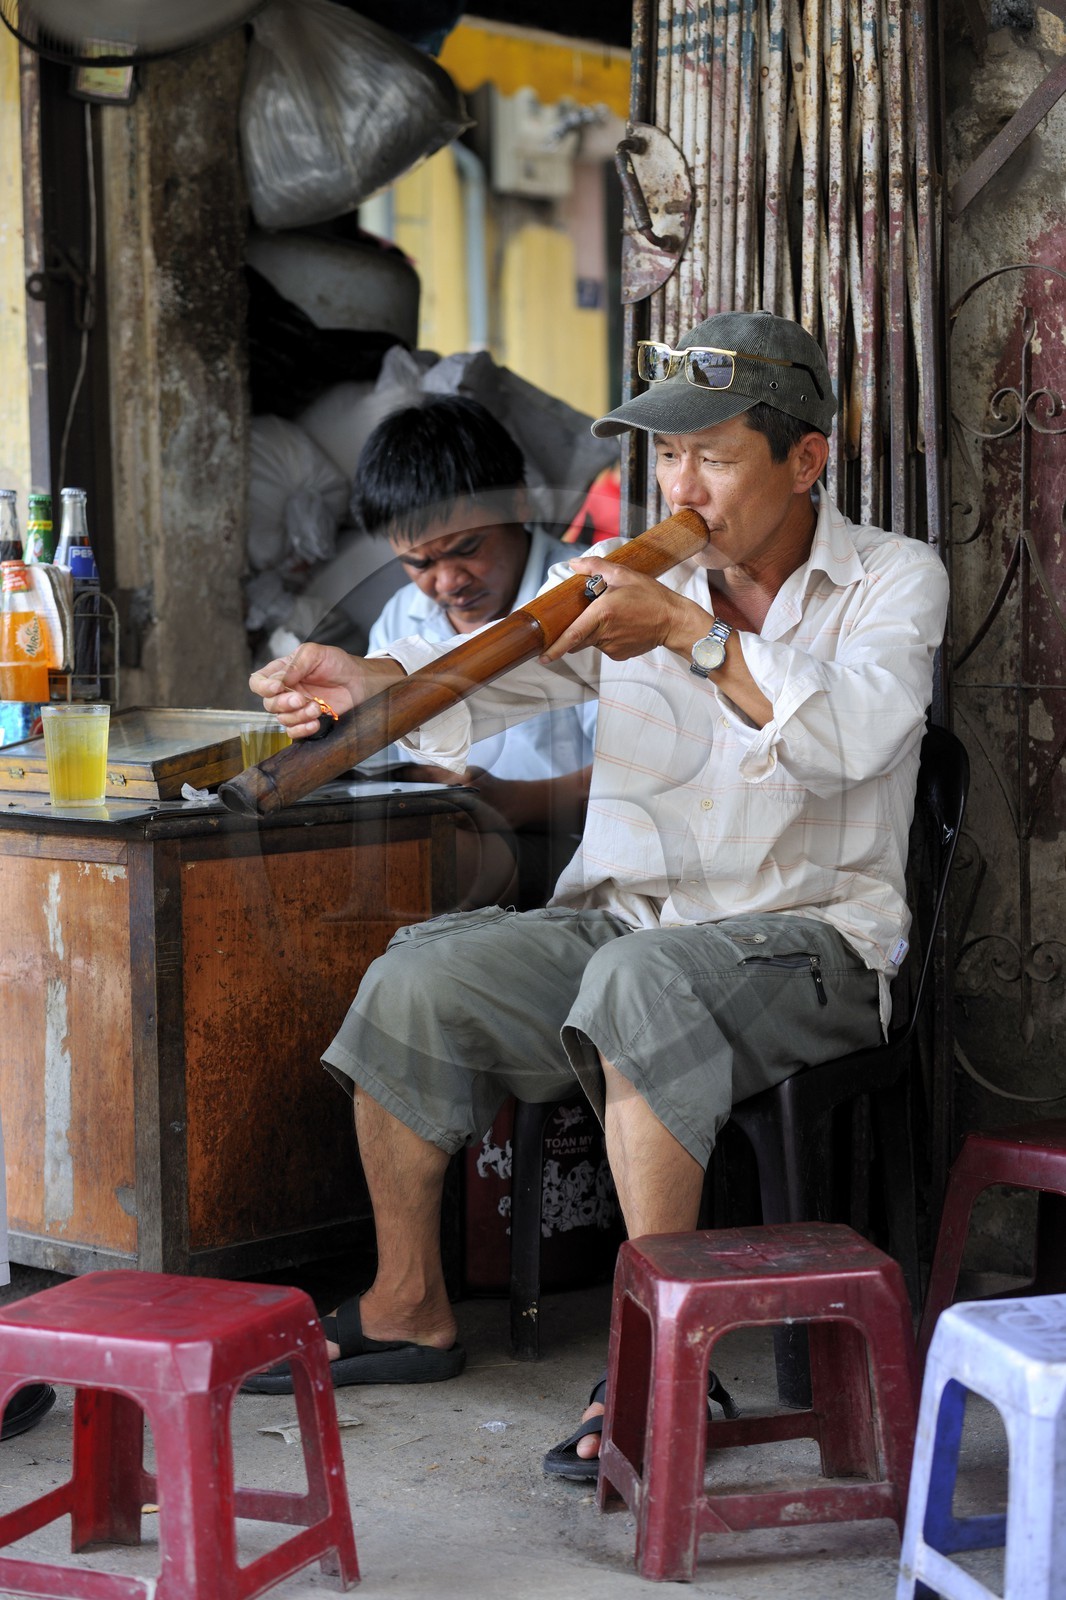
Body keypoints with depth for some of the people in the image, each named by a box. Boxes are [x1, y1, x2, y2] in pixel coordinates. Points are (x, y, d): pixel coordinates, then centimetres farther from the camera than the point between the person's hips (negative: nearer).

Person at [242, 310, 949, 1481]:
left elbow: (849, 738, -21)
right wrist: (372, 681, -23)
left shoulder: (895, 581, -1)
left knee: (641, 980, -36)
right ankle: (407, 1307, 2)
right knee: (417, 980, -17)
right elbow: (487, 680, -3)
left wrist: (688, 632, -24)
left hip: (809, 935, -5)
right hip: (618, 916, 5)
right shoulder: (637, 579, 9)